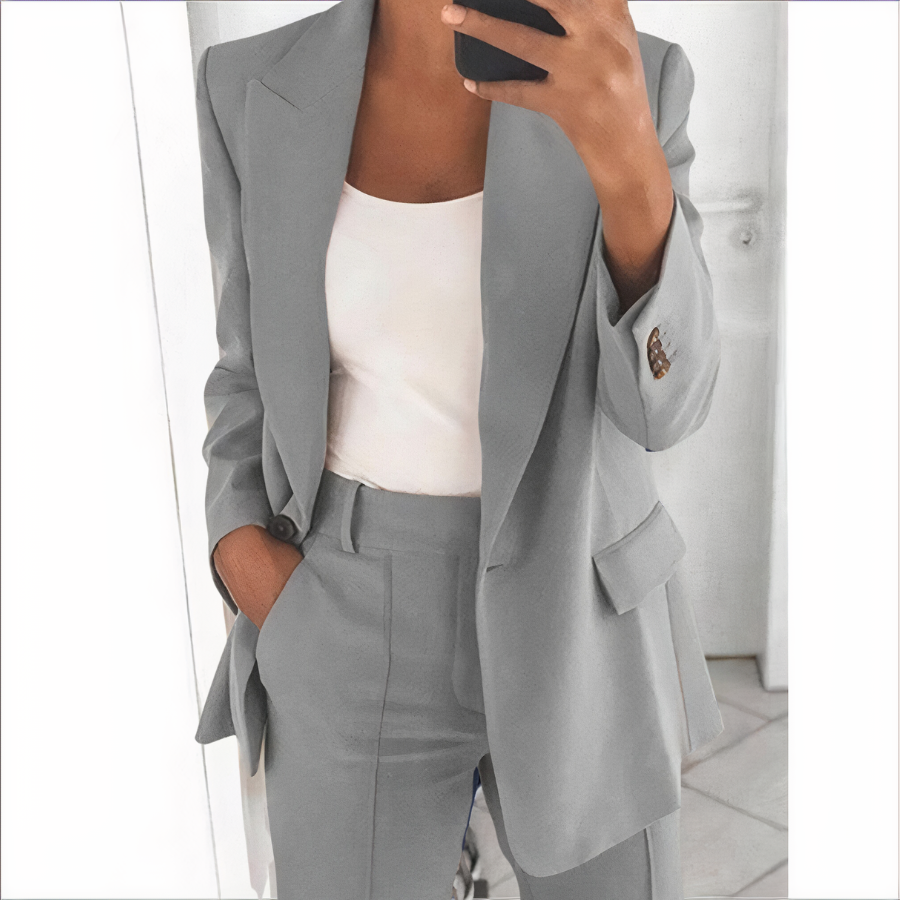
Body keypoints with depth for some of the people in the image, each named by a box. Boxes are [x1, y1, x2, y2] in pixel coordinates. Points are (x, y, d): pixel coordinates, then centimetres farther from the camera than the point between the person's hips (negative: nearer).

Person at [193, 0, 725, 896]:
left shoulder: (637, 83, -9)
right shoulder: (260, 94, -5)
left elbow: (659, 400, -19)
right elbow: (260, 368, 5)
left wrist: (630, 158, -37)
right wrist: (241, 547, -11)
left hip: (573, 616, 0)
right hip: (361, 634, 1)